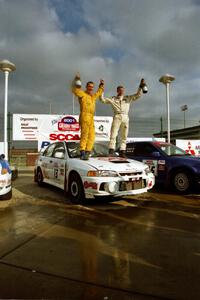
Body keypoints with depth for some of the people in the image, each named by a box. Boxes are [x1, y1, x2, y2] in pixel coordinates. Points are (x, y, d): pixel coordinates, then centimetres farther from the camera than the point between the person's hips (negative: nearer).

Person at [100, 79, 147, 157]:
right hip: (117, 117, -3)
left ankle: (122, 151, 5)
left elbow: (137, 95, 16)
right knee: (113, 134, -11)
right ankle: (111, 150, -12)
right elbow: (103, 100, 10)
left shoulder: (128, 98, 19)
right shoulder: (113, 99, 14)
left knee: (124, 136, 2)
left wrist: (140, 87, 6)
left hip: (125, 118, 3)